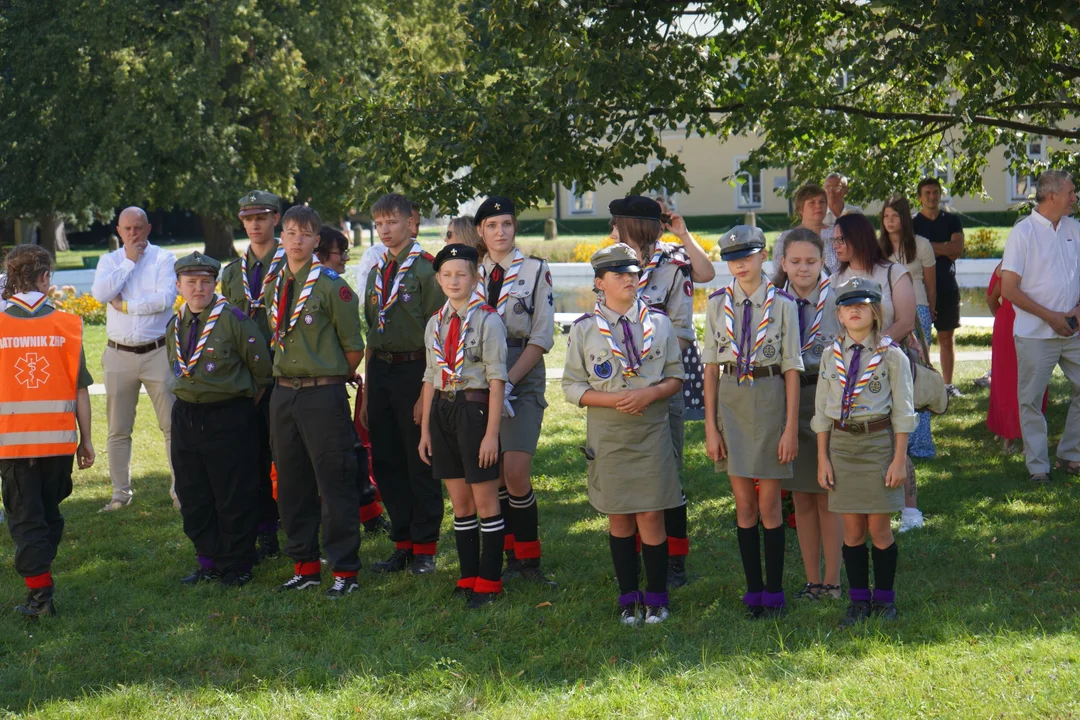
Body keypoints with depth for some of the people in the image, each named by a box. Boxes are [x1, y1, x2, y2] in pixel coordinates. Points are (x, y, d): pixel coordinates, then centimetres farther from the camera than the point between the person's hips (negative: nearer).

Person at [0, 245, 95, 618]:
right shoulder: (66, 325, -5)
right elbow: (81, 388, -2)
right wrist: (86, 439, 7)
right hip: (58, 438, 1)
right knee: (50, 512, 18)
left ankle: (40, 591, 1)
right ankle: (41, 570, 26)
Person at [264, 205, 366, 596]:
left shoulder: (332, 286, -8)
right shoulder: (274, 285, 11)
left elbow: (353, 348, -5)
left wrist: (328, 378, 5)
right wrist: (287, 376, 14)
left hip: (323, 395, -7)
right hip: (283, 393, 7)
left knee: (335, 483, -3)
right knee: (292, 483, 12)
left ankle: (344, 570, 4)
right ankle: (305, 565, 22)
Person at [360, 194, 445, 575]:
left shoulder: (427, 269, -7)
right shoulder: (377, 272, 15)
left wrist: (428, 390, -16)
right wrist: (367, 393, 15)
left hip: (414, 370, -7)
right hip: (381, 370, 7)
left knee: (420, 464, 0)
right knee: (386, 462, 9)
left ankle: (425, 547, 9)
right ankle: (402, 543, 19)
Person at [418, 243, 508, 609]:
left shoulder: (487, 320, -8)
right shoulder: (435, 323, 10)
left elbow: (496, 380, -10)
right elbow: (431, 378, 14)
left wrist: (492, 432, -14)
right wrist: (425, 429, 12)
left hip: (475, 408, -6)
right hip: (442, 411, 6)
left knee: (485, 502, 2)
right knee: (459, 503, 12)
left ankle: (489, 582, 10)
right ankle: (468, 577, 22)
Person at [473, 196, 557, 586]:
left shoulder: (535, 271, 0)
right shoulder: (473, 273, 11)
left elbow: (542, 338, -5)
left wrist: (508, 382, -14)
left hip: (523, 379, -4)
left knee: (515, 472, -13)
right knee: (492, 474, 5)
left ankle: (528, 561, 0)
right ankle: (510, 558, 17)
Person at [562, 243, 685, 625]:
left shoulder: (658, 323, 6)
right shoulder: (584, 328, 2)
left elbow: (675, 377, 9)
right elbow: (572, 386, 1)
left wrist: (650, 394, -12)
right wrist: (613, 400, -14)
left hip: (652, 429, 0)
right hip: (608, 432, 0)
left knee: (651, 515, -2)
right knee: (619, 518, 7)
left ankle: (656, 596, 11)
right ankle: (628, 597, 19)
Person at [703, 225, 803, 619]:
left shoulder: (782, 303, -4)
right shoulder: (718, 303, 3)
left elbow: (792, 368, -3)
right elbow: (711, 366, 5)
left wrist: (791, 427, -7)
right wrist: (711, 425, 0)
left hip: (770, 398, -2)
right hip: (731, 399, 2)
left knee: (769, 505, 2)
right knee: (744, 505, 8)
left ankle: (774, 592, 12)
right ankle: (754, 590, 17)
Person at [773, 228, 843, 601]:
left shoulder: (836, 301, -6)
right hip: (788, 399, 4)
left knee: (827, 497, 3)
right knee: (801, 498, 9)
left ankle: (832, 581, 12)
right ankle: (812, 580, 18)